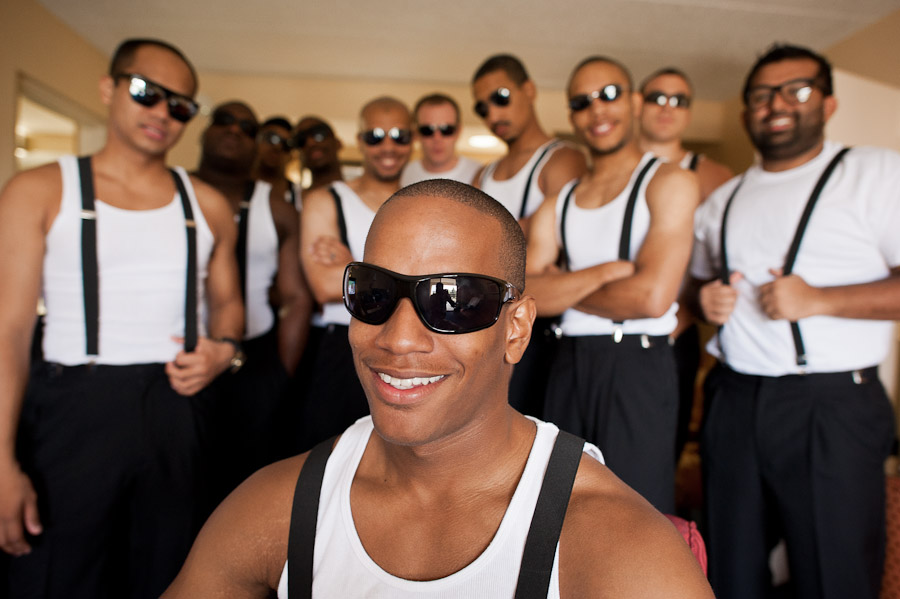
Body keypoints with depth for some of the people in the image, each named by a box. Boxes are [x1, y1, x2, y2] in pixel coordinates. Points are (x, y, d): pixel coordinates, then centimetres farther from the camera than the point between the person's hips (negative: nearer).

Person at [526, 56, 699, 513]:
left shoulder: (669, 183, -3)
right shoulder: (559, 203, 12)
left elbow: (652, 296, -15)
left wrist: (561, 289, -2)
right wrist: (602, 273, -14)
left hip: (637, 367, -5)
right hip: (568, 367, 5)